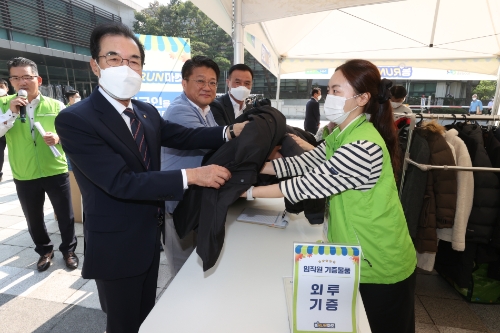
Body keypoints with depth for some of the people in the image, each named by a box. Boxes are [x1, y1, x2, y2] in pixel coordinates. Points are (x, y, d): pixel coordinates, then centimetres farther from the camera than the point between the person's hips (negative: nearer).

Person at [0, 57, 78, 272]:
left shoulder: (56, 106, -2)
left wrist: (58, 138, -19)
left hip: (56, 172, -1)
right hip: (24, 177, 2)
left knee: (65, 215, 9)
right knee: (34, 219, 17)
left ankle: (68, 250, 30)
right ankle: (45, 251, 38)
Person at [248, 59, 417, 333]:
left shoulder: (363, 146, -30)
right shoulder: (342, 135, 2)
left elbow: (309, 184, -27)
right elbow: (302, 163, -2)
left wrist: (249, 191, -19)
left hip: (380, 266, -8)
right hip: (359, 257, 8)